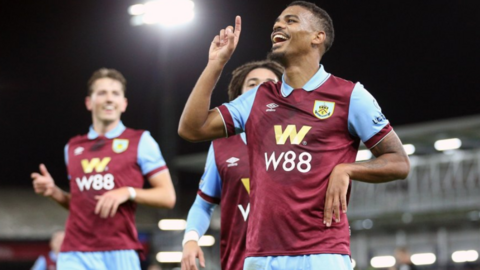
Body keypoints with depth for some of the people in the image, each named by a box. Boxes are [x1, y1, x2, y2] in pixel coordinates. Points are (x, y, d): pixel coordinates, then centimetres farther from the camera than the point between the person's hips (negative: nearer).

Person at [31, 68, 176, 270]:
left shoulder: (140, 141, 5)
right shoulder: (73, 147, 18)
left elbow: (167, 197, 2)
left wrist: (128, 192, -13)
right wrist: (54, 192, 9)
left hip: (120, 253, -3)